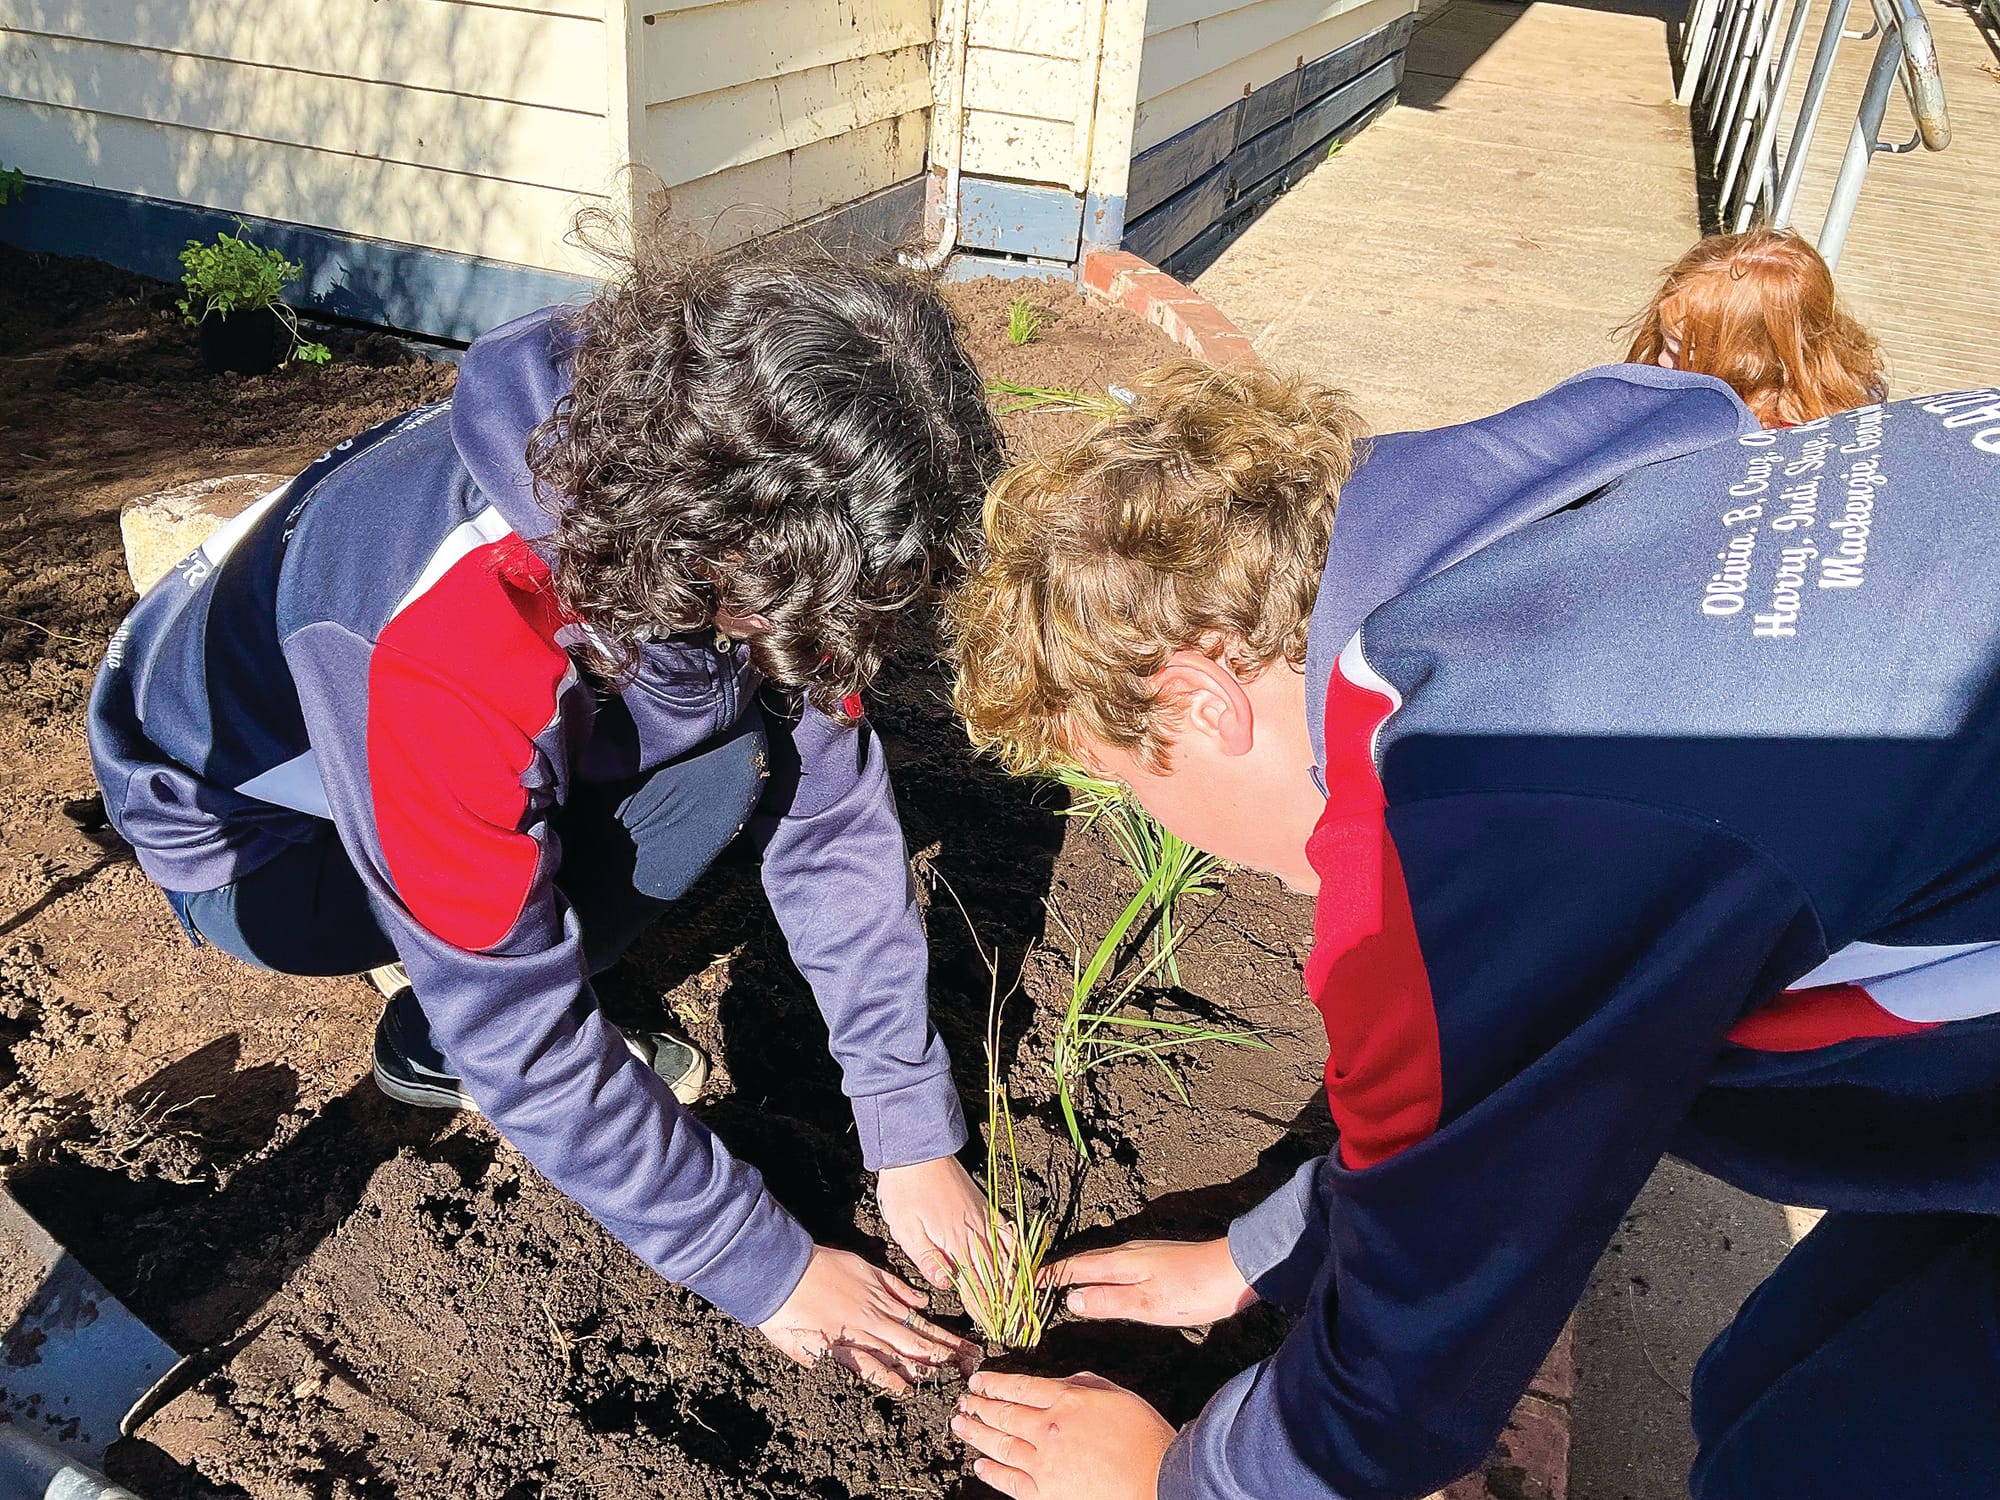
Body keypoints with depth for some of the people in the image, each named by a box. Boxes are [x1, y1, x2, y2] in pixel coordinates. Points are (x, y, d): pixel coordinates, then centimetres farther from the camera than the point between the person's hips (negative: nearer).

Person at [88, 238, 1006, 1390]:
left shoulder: (736, 533, -22)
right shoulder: (457, 647, -41)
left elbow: (836, 816, -17)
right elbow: (515, 1038, -34)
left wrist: (911, 1133, -16)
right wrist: (767, 1269, -25)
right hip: (244, 831, -6)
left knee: (764, 745, -15)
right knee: (717, 763, -26)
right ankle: (427, 1039, -5)